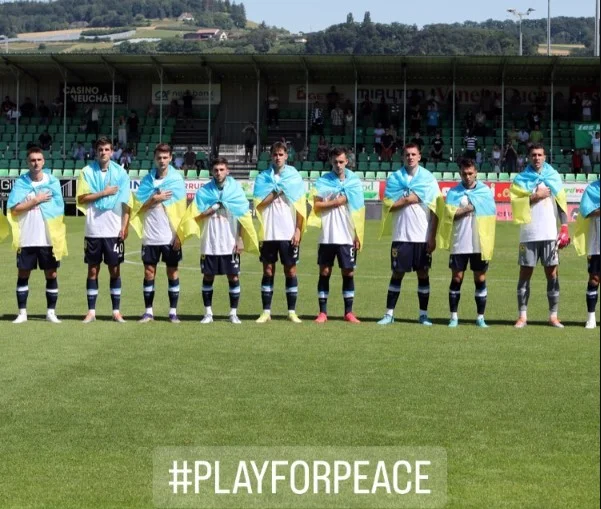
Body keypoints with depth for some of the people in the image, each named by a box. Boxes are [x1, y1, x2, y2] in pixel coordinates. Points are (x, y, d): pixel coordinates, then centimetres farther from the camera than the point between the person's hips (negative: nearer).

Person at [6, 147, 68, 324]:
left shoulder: (52, 181, 2)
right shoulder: (21, 182, 0)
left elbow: (59, 209, 3)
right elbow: (14, 208, -8)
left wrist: (60, 235, -2)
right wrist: (36, 200, -12)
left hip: (49, 239, 0)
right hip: (26, 239, 0)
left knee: (51, 274, 4)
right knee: (23, 274, 5)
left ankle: (51, 312, 13)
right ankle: (22, 312, 12)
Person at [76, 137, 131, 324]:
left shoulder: (120, 173, 2)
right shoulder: (87, 172, 2)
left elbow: (126, 203, 1)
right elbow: (81, 198, -5)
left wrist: (125, 227, -7)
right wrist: (104, 193, -10)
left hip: (114, 230, 0)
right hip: (93, 230, 0)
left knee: (115, 270, 4)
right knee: (93, 270, 5)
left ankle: (116, 311, 10)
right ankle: (91, 311, 9)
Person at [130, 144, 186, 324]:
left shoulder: (177, 179, 0)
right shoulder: (147, 179, 5)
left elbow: (181, 209, -2)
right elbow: (139, 207, 3)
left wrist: (179, 235, -8)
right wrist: (155, 198, -13)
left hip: (170, 236, -2)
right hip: (151, 236, 2)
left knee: (172, 272, 4)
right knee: (149, 272, 4)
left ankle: (173, 311, 10)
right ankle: (148, 311, 11)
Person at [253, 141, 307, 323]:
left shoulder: (294, 176, 3)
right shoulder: (263, 177, 6)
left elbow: (300, 206, 1)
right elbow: (259, 203, -3)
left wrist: (298, 230, -6)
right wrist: (276, 192, -11)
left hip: (289, 233, -1)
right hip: (268, 232, 1)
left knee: (290, 270, 2)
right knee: (268, 271, 5)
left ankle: (292, 311, 7)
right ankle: (266, 311, 9)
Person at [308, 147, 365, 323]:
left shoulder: (354, 181, 5)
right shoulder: (322, 181, 4)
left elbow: (358, 210, 5)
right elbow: (316, 205, -4)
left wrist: (358, 235, 1)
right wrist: (336, 202, -11)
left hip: (347, 236, 0)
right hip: (327, 236, 0)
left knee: (348, 272, 3)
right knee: (324, 272, 2)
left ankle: (349, 312, 10)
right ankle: (323, 312, 7)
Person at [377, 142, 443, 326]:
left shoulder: (429, 178, 3)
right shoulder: (394, 178, 5)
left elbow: (435, 210, 0)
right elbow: (388, 205, -3)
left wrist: (432, 237, -5)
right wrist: (409, 199, -9)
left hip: (423, 236, 0)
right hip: (401, 235, 0)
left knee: (423, 273, 4)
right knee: (397, 273, 3)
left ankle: (423, 314, 11)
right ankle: (389, 314, 6)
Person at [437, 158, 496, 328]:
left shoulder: (486, 191, 5)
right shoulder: (454, 192, 6)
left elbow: (491, 214, -2)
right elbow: (450, 213, -6)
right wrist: (468, 209, -10)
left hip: (479, 244, 0)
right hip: (459, 244, 0)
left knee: (480, 279, 3)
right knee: (456, 278, 2)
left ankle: (480, 317, 9)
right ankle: (454, 316, 8)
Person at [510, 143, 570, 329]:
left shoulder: (554, 177, 9)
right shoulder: (520, 179, 6)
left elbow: (561, 204, 6)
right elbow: (516, 204, -6)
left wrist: (565, 228, -2)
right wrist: (535, 197, -14)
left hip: (550, 234, 1)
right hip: (528, 235, -1)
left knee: (552, 274, 2)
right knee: (525, 274, 2)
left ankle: (553, 316, 7)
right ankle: (522, 316, 6)